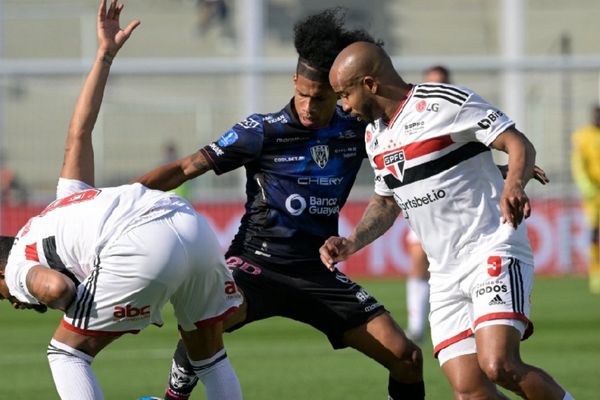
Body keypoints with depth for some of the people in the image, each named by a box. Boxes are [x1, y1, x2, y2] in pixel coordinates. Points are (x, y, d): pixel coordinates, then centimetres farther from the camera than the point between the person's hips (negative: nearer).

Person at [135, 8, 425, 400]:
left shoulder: (355, 130, 1)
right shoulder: (263, 132, -8)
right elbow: (187, 168, -7)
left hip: (319, 273, 4)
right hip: (257, 263, -4)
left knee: (407, 358, -7)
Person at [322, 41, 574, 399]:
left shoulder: (446, 102, -10)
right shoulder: (375, 135, 15)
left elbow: (520, 145, -13)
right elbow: (387, 202, 28)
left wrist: (514, 185, -33)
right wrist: (351, 244, 12)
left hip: (493, 252, -7)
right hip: (446, 274, 7)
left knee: (498, 366, -25)